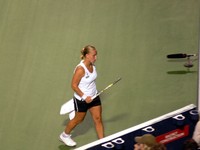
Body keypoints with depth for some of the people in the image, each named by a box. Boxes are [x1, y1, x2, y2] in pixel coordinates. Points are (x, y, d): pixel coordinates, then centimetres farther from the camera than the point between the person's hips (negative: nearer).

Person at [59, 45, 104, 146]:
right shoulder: (80, 69, -29)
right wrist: (84, 97, -24)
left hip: (94, 97, 6)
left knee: (98, 119, 7)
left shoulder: (92, 65, -5)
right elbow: (74, 85, -23)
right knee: (79, 119, 15)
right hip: (81, 100, -6)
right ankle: (64, 135, 41)